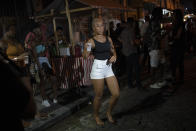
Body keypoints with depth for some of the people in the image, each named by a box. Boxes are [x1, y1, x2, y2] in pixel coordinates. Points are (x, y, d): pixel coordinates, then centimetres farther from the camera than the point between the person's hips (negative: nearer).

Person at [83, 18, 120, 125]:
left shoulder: (109, 39, 6)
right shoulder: (91, 41, -9)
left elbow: (113, 51, 18)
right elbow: (85, 56, -18)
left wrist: (114, 56, -4)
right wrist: (87, 49, -38)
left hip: (108, 68, 5)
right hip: (97, 69, -5)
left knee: (116, 94, 3)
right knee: (98, 96, 6)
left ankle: (109, 113, 29)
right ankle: (96, 116, 32)